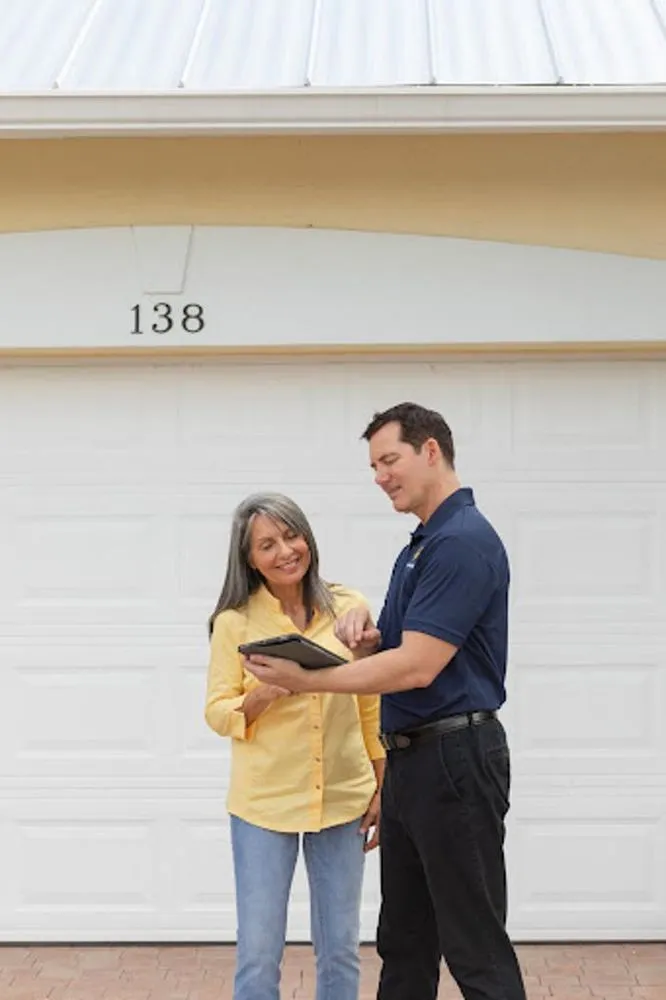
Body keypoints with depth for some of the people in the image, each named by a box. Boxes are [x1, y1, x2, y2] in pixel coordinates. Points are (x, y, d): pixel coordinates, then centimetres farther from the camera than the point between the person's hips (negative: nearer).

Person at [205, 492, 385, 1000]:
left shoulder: (349, 608, 1)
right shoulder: (235, 622, -4)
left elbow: (372, 705, 8)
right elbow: (218, 713, -3)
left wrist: (382, 787, 6)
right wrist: (264, 695, -22)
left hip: (343, 799, 2)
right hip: (264, 803, -2)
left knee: (340, 951, 10)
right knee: (258, 953, 1)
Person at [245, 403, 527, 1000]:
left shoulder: (465, 540, -17)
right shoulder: (421, 546, 16)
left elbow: (417, 666, -23)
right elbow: (390, 654, 19)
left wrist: (305, 680, -19)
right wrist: (364, 634, -4)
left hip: (454, 761, -10)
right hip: (411, 761, 10)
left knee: (477, 949, -3)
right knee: (404, 943, 15)